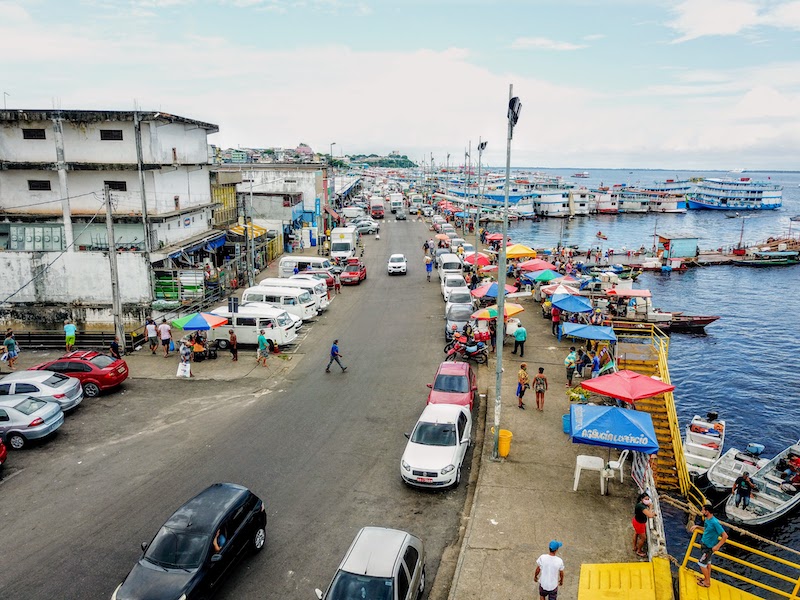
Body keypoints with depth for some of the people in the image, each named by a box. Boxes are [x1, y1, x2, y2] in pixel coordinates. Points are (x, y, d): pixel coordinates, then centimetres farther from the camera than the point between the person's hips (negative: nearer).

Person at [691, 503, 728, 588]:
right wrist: (697, 527, 8)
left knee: (701, 563, 3)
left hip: (709, 547, -9)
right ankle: (707, 578, 39)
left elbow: (725, 536, -28)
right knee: (707, 562, 23)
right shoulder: (707, 520, -1)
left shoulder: (714, 522, -30)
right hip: (704, 544, 9)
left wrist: (717, 546, -26)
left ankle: (707, 582, 19)